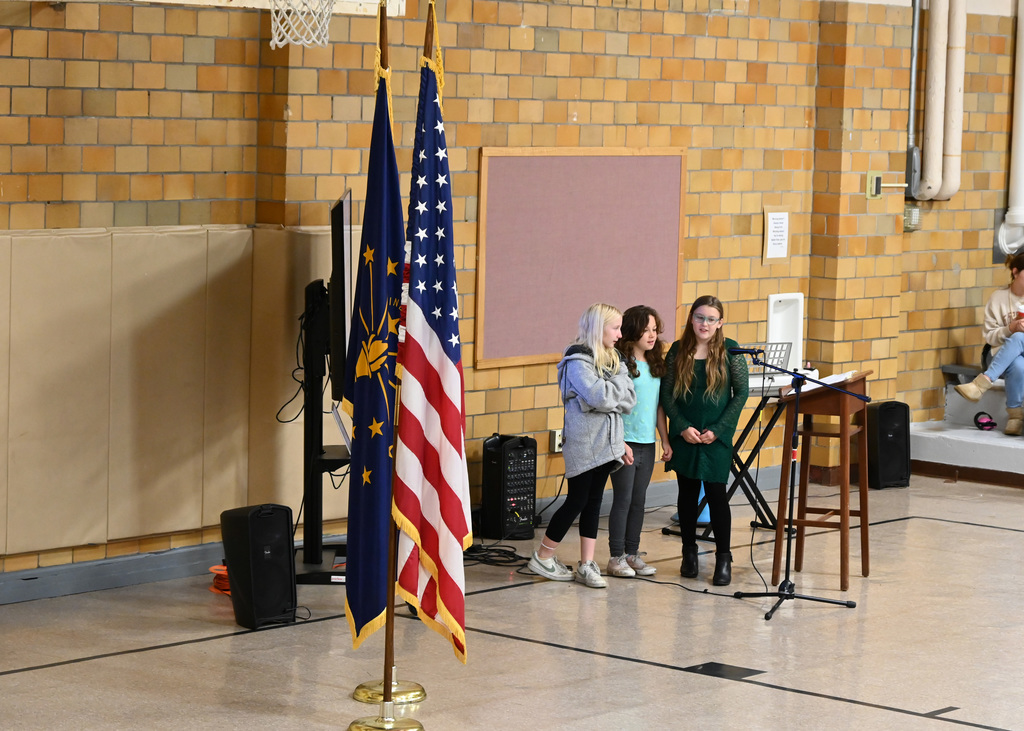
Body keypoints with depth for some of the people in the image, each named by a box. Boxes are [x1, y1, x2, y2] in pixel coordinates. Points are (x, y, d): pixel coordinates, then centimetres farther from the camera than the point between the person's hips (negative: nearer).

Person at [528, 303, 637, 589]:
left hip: (606, 443, 7)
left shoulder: (610, 359, 12)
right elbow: (600, 397, -26)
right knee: (577, 501, -2)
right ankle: (542, 558, 11)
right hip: (583, 444, -7)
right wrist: (621, 378, -9)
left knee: (594, 501, 8)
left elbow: (627, 402, 9)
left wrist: (620, 441, -4)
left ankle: (586, 565, 11)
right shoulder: (578, 361, -13)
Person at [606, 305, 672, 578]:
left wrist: (665, 440, 11)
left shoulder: (655, 364, 11)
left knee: (639, 501, 11)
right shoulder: (620, 363, -11)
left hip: (647, 443, 6)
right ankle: (616, 557, 6)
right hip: (625, 443, -6)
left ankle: (632, 553, 18)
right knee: (623, 500, -2)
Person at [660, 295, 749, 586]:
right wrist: (682, 427, -10)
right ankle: (689, 552, 22)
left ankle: (724, 559, 5)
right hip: (684, 435, 2)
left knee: (716, 493, -4)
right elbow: (666, 393, 2)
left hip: (717, 437, -2)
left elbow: (741, 393, -3)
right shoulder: (678, 351, 2)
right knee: (687, 492, 9)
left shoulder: (729, 350, -3)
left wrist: (717, 429, -9)